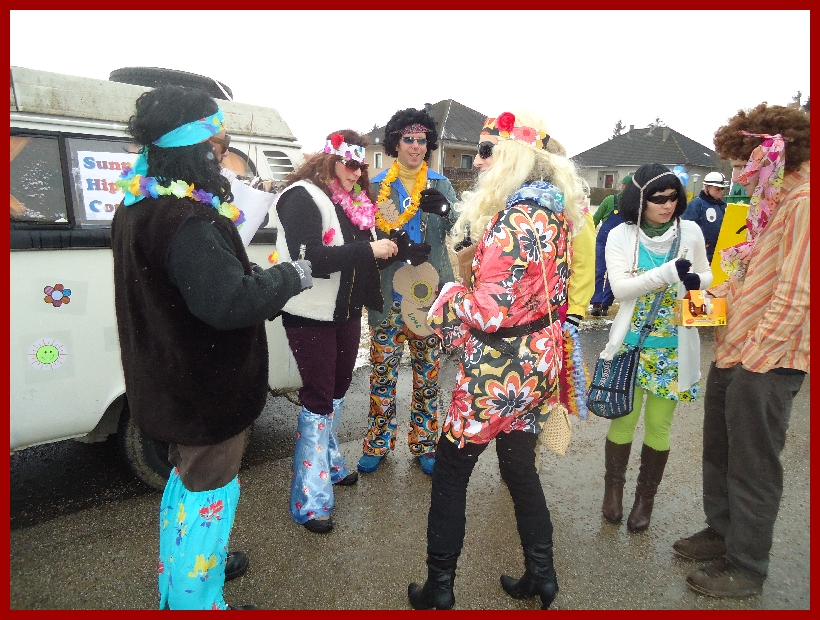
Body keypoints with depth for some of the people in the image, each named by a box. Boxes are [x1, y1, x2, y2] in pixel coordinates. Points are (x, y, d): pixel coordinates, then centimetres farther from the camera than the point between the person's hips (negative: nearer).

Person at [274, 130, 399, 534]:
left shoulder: (355, 202, 11)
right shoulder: (303, 197, -14)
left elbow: (362, 255, 14)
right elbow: (307, 256, -27)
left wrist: (386, 251, -7)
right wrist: (368, 250, -28)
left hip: (346, 311, 8)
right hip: (312, 315, -8)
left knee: (338, 389, 19)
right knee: (318, 399, -4)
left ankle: (329, 464, 38)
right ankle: (309, 500, 7)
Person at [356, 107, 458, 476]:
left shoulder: (440, 185, 8)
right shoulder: (377, 187, 4)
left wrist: (446, 209, -22)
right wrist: (399, 249, -20)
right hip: (388, 295, -1)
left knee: (427, 370, 9)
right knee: (383, 370, 4)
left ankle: (424, 445, 24)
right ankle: (378, 443, 22)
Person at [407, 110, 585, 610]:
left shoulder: (515, 218, -22)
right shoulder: (554, 211, 7)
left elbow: (491, 308, -27)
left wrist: (447, 300, -8)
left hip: (500, 370, -9)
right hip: (540, 360, 9)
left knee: (450, 470, 8)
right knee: (521, 466, 22)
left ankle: (439, 591, 23)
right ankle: (541, 574, 36)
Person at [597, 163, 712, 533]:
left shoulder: (690, 232, -1)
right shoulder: (621, 235, -5)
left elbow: (706, 275, 12)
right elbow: (620, 287, -15)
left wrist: (697, 281, -12)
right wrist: (668, 272, -28)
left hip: (674, 346, 1)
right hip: (631, 342, -1)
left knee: (659, 424, 8)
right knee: (624, 419, 8)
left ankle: (645, 499, 28)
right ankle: (614, 488, 31)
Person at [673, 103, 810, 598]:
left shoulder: (802, 203, -18)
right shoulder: (771, 202, 13)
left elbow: (794, 296, -23)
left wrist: (751, 356, -18)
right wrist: (714, 294, 6)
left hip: (765, 363, -9)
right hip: (734, 354, 9)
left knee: (753, 469, 5)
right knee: (719, 452, 20)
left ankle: (746, 568, 23)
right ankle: (722, 531, 40)